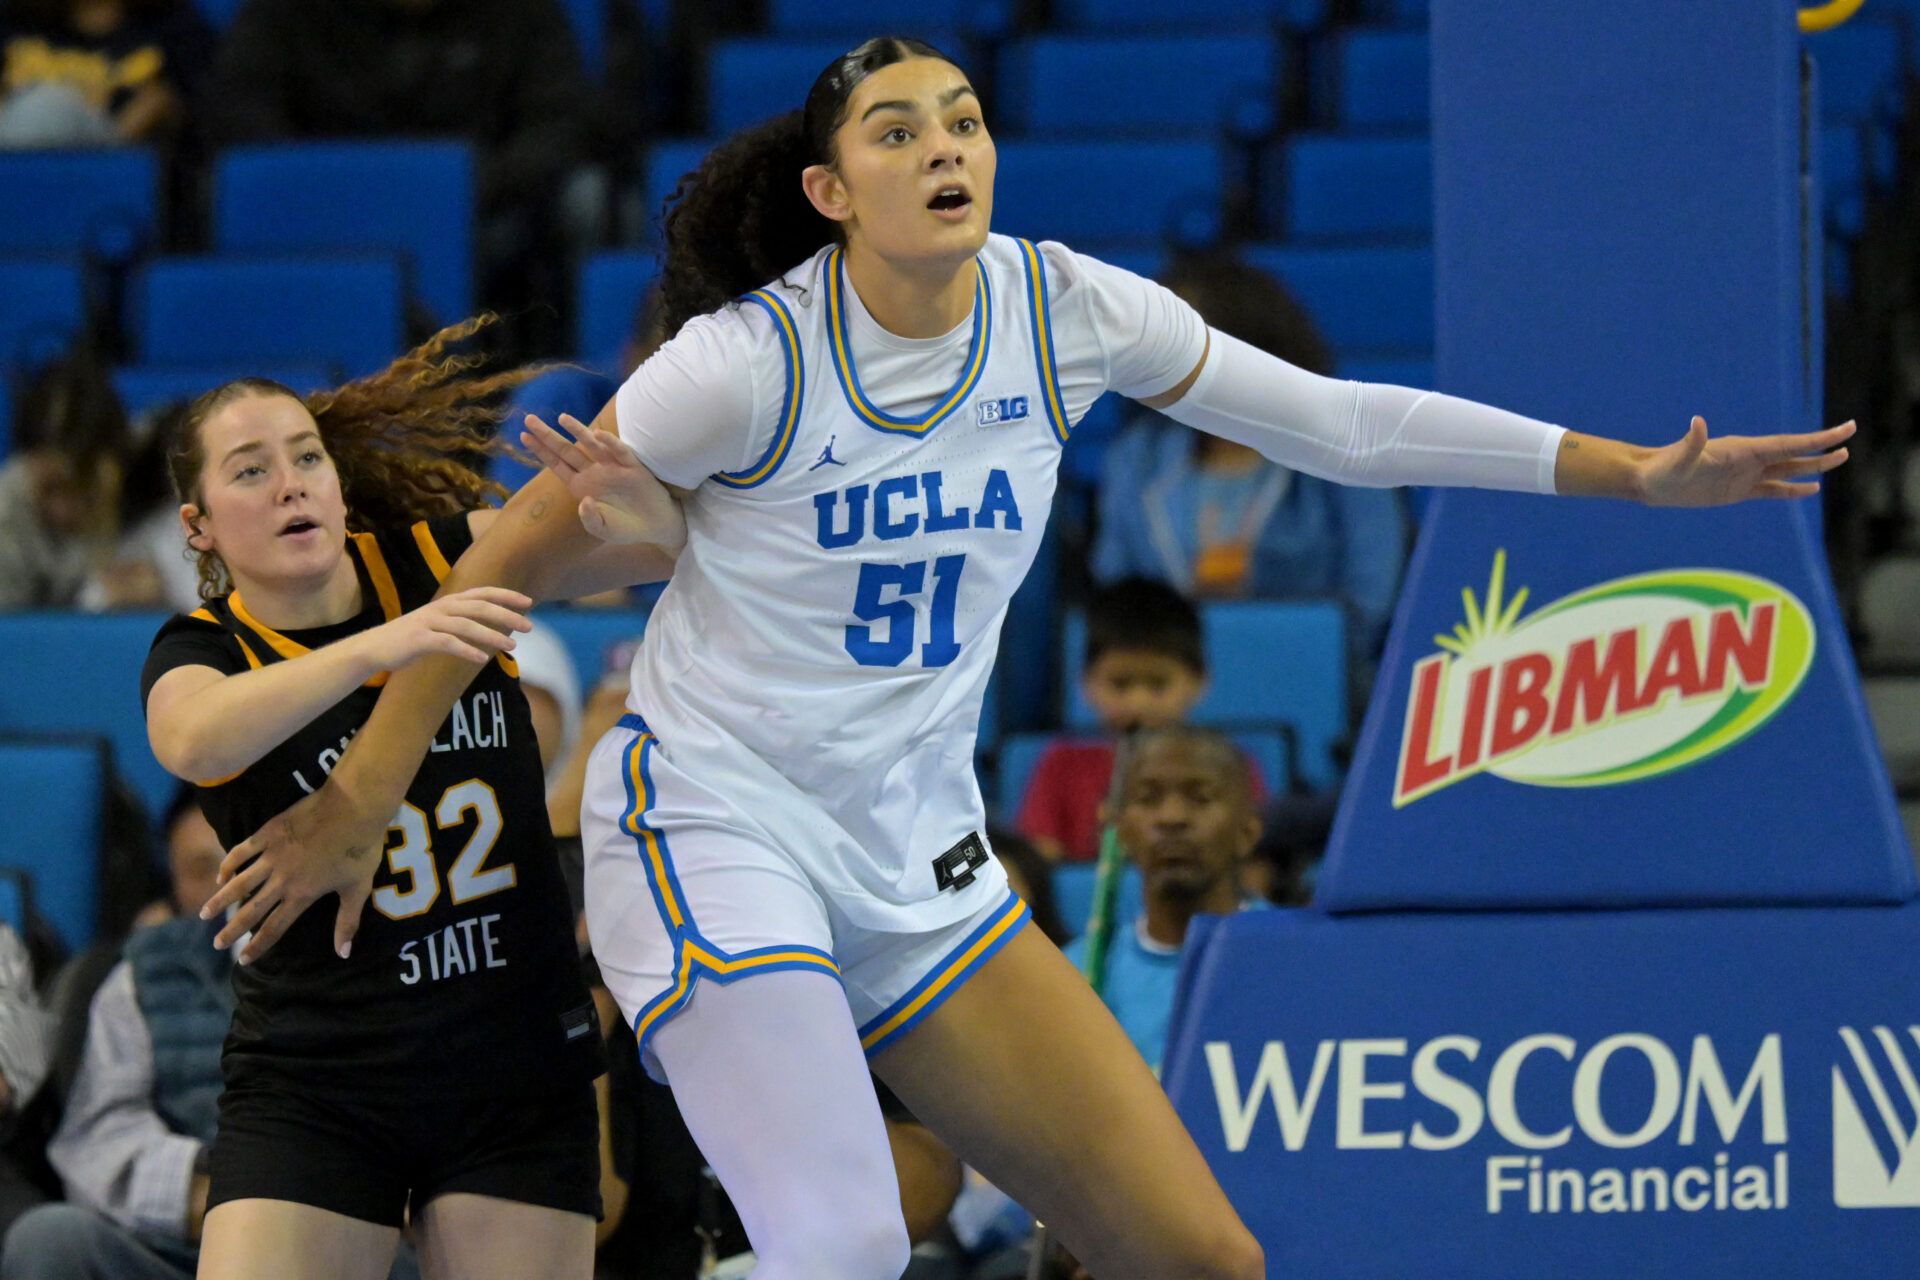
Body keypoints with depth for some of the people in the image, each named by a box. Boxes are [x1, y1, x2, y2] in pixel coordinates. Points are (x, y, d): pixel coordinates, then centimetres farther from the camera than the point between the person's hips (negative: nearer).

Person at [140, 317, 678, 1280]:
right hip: (312, 1084, -2)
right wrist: (377, 647, -45)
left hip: (519, 1069, 2)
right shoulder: (205, 651, -5)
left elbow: (676, 537, -12)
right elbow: (196, 739, -31)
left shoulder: (443, 562, 1)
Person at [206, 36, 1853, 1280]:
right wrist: (355, 804, -6)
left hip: (920, 860, 6)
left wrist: (1639, 470, 5)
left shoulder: (1064, 308, -3)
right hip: (716, 831, -6)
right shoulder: (750, 361, -17)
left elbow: (1332, 420, 6)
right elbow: (513, 555, -8)